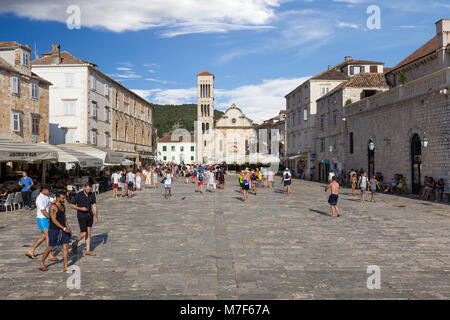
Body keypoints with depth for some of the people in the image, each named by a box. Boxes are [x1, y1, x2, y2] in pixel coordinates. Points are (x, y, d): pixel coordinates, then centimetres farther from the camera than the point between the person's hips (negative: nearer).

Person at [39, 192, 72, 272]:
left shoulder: (63, 206, 10)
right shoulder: (53, 206, -15)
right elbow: (54, 220, -21)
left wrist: (68, 228, 11)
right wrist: (64, 228, -24)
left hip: (62, 230, 7)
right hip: (54, 230, -7)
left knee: (66, 246, -2)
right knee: (50, 247, 5)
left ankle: (65, 267, 1)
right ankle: (42, 263, 28)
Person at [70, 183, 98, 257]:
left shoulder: (92, 195, 0)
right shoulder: (78, 195, -12)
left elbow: (94, 206, 5)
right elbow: (72, 205, -7)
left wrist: (96, 217, 3)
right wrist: (81, 208, -20)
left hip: (89, 216, 5)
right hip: (81, 217, -5)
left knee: (88, 233, 7)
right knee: (83, 233, -5)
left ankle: (88, 250, 15)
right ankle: (75, 244, 24)